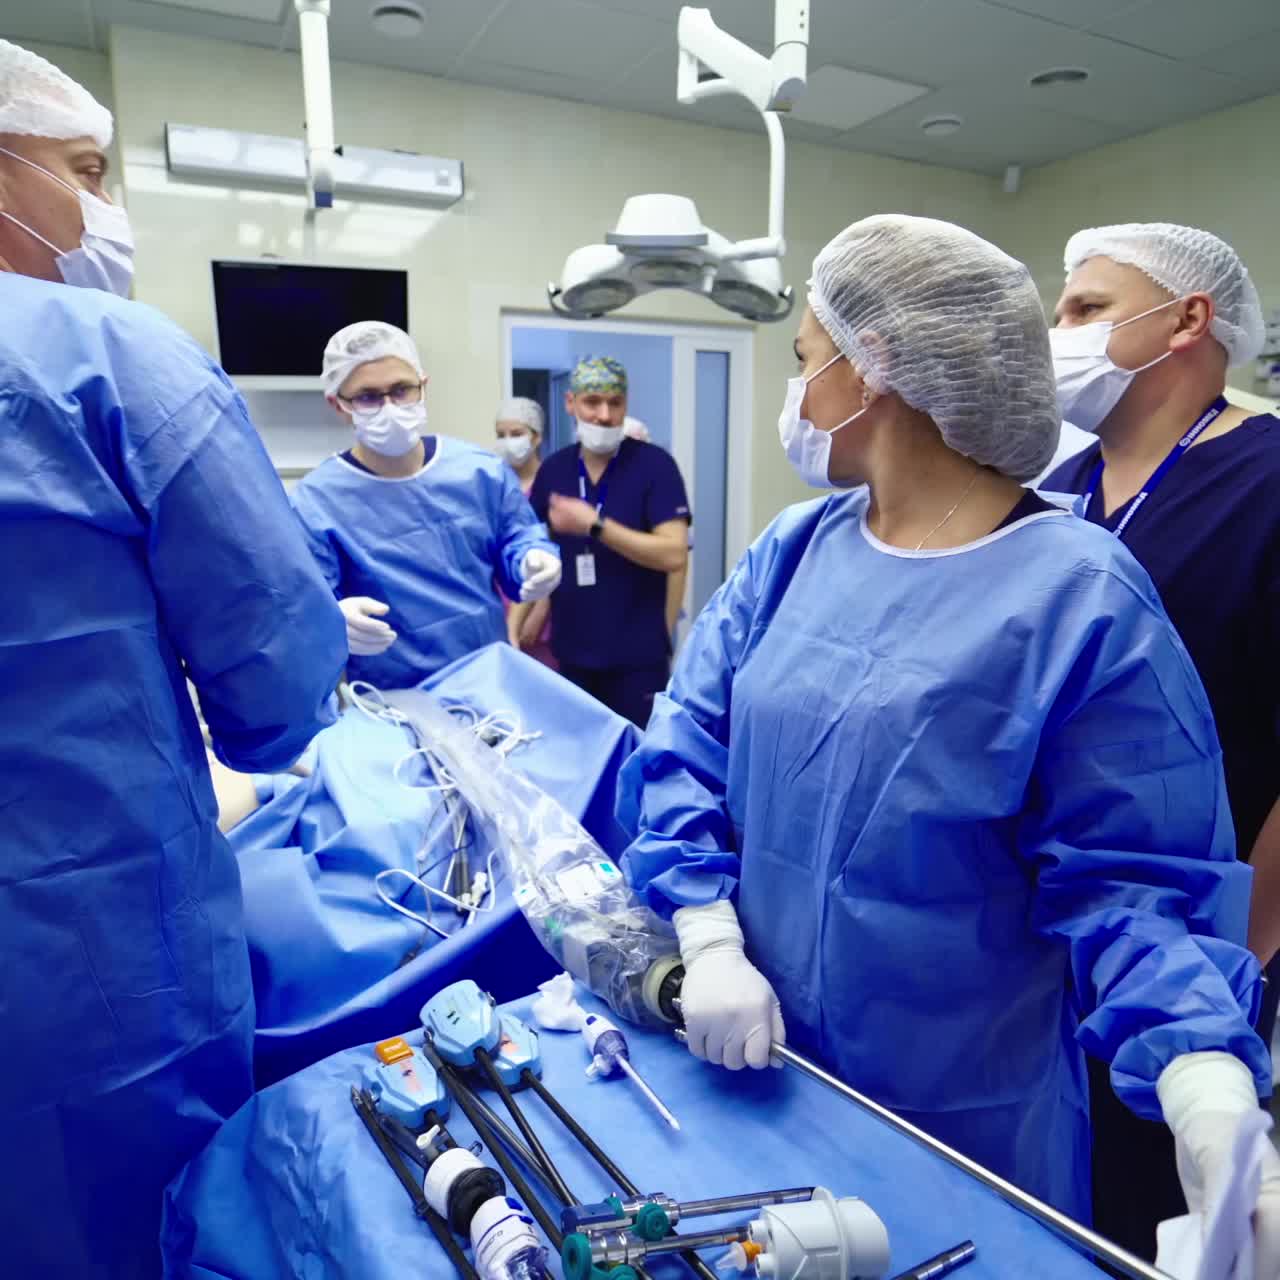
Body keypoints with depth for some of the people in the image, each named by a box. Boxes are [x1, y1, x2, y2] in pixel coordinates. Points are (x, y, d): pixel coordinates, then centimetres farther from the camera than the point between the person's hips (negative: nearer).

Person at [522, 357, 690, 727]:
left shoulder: (654, 464, -9)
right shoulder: (553, 469, 5)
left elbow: (674, 554, -18)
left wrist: (594, 525, -22)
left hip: (638, 657, -4)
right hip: (570, 653, 5)